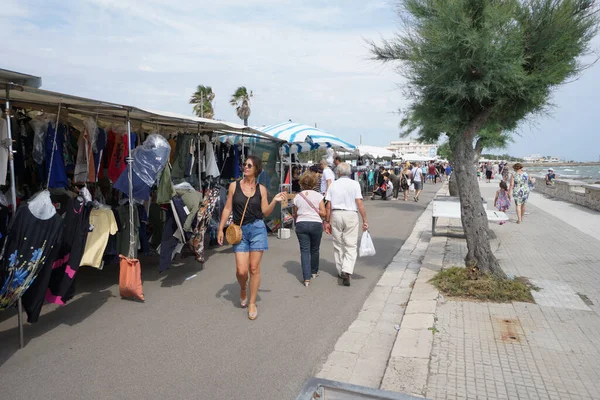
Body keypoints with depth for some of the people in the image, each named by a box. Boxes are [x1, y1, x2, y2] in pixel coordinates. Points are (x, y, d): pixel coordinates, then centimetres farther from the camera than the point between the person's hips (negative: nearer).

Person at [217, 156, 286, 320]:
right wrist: (220, 229, 3)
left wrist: (275, 201, -10)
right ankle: (243, 289, 31)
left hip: (257, 229, 0)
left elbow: (265, 212, 5)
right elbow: (227, 208, 6)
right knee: (241, 270, -5)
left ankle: (252, 303, 18)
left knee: (254, 268, 3)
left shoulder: (261, 189, 4)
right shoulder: (234, 185, 3)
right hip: (239, 231, 0)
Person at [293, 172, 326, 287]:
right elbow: (323, 213, -6)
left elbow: (295, 214, 9)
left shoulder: (297, 197, 2)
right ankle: (314, 272, 35)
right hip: (316, 224, 0)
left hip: (301, 224, 0)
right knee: (314, 250, 17)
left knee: (304, 250, 2)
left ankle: (306, 278, -6)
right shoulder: (318, 196, -2)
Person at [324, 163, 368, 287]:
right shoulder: (354, 184, -1)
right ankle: (347, 271, -16)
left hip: (336, 215, 2)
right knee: (351, 246, 0)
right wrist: (365, 220, -4)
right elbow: (360, 204, -8)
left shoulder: (333, 185, 6)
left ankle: (340, 271, 23)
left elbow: (328, 206, 4)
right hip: (351, 215, -2)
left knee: (338, 245, 14)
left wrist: (327, 221, 11)